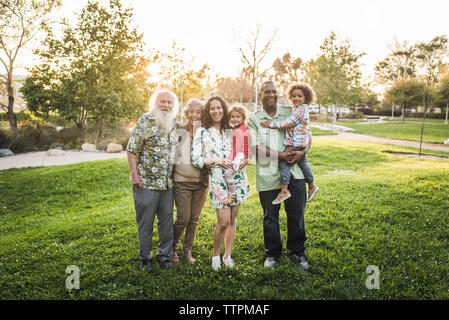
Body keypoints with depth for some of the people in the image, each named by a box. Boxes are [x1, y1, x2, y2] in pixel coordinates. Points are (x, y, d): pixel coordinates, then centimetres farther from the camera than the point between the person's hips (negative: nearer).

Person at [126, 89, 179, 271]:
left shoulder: (174, 123, 9)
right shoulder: (145, 121, -8)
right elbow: (131, 149, -9)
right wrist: (135, 173, -16)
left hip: (168, 183, 5)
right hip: (146, 182, -5)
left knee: (167, 220, 12)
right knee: (145, 221, 7)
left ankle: (165, 256, 27)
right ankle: (145, 258, 24)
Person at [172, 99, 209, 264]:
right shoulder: (178, 132, 0)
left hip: (201, 182, 2)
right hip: (182, 181, -2)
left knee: (195, 219, 9)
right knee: (183, 218, -4)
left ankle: (187, 249, 27)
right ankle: (172, 248, 21)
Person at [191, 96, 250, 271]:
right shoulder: (202, 132, 1)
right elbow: (196, 159, -4)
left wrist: (244, 161, -1)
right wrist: (216, 160, -16)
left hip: (237, 178, 4)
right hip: (218, 180, -4)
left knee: (232, 219, 9)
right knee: (223, 222, -7)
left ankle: (228, 255, 24)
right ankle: (216, 255, 17)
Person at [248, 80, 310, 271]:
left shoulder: (290, 114, 9)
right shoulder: (254, 119, 2)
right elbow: (255, 147, -8)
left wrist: (301, 152, -10)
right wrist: (280, 155, -17)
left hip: (294, 172, 2)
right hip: (268, 175, -2)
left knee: (296, 214, 8)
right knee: (270, 216, 9)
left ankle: (297, 252, 26)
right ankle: (272, 253, 27)